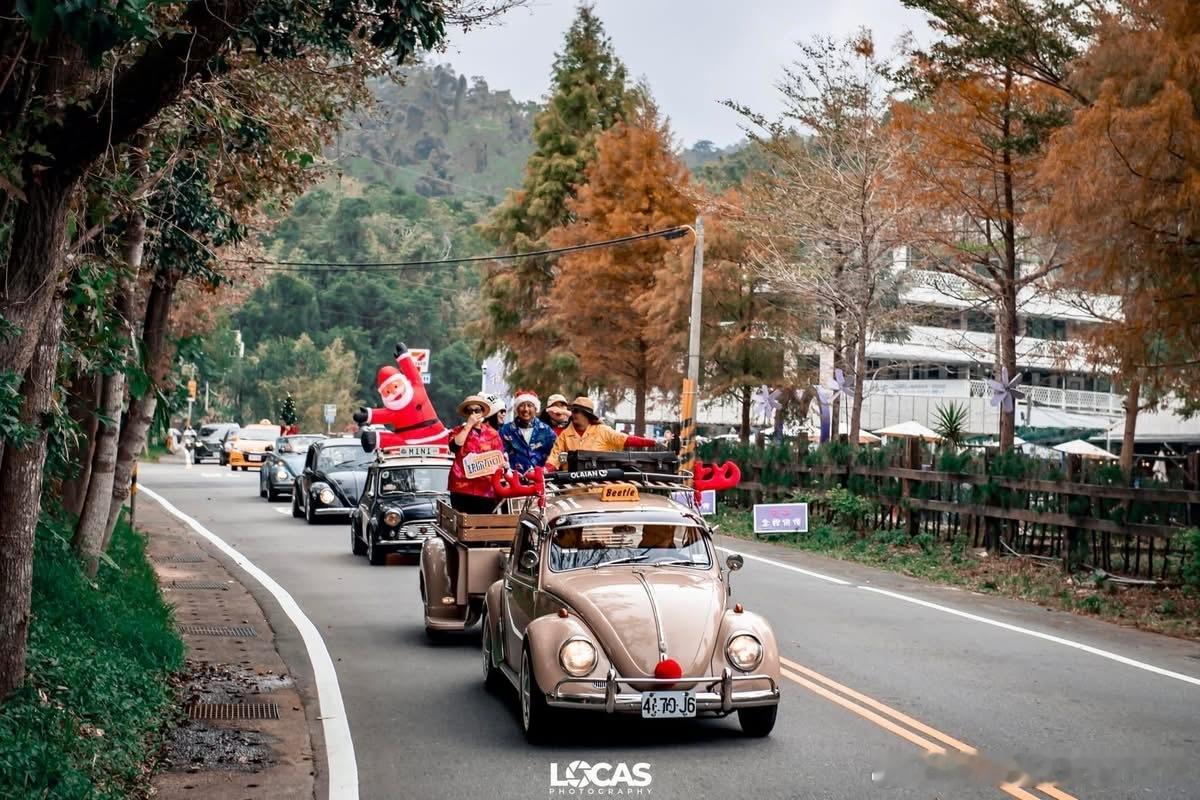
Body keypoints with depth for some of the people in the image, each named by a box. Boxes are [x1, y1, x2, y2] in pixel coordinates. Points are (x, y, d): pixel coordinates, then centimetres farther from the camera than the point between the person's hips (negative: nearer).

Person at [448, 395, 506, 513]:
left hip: (486, 489, 1)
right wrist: (469, 425, -8)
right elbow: (454, 446, -11)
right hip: (462, 487, -1)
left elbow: (500, 458, 11)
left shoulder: (491, 433, 12)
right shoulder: (458, 431, 10)